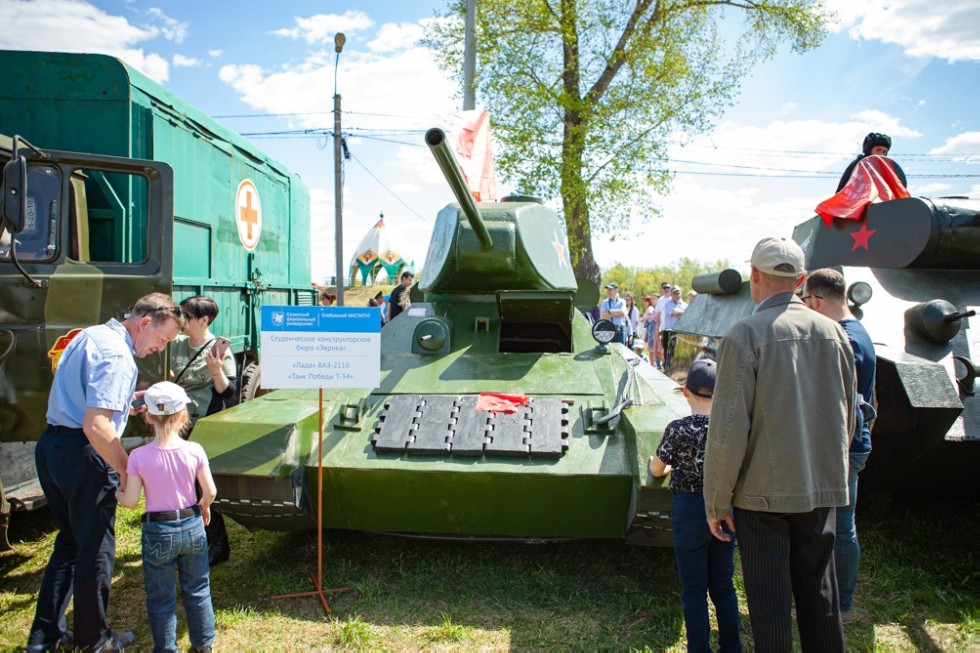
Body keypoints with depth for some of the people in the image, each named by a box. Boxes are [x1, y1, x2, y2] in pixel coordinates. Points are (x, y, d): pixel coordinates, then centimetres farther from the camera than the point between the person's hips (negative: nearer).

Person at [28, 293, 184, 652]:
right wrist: (127, 470, -18)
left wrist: (122, 402, 19)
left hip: (49, 445, 10)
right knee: (96, 549, 7)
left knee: (69, 542, 21)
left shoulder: (90, 336, 12)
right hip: (83, 457, -10)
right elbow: (96, 426, -27)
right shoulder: (117, 355, -20)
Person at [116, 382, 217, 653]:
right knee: (197, 590, 19)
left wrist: (113, 492, 13)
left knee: (161, 597, 14)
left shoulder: (139, 456, -14)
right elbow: (210, 492, -7)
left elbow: (131, 501, -8)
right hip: (192, 526, 2)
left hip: (158, 532, -2)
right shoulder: (194, 450, -11)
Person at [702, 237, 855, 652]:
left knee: (770, 602, 7)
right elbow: (846, 418, 12)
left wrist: (716, 502, -7)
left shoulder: (746, 334, -15)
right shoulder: (833, 332, 2)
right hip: (823, 490, 5)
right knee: (819, 594, 19)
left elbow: (729, 429, -17)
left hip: (763, 492, -5)